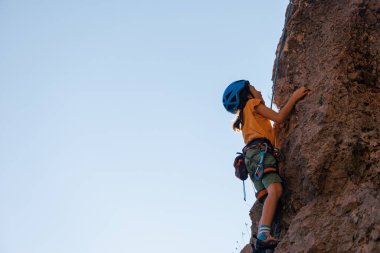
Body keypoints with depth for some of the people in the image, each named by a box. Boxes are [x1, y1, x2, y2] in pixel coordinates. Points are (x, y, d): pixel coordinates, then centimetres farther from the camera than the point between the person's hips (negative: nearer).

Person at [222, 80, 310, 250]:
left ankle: (261, 238, -22)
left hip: (252, 154, 9)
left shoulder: (247, 115, 37)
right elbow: (279, 118, 1)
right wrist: (294, 97, 7)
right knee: (275, 190, -30)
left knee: (268, 200, -6)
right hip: (259, 151, -9)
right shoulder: (253, 103, 13)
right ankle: (264, 235, -47)